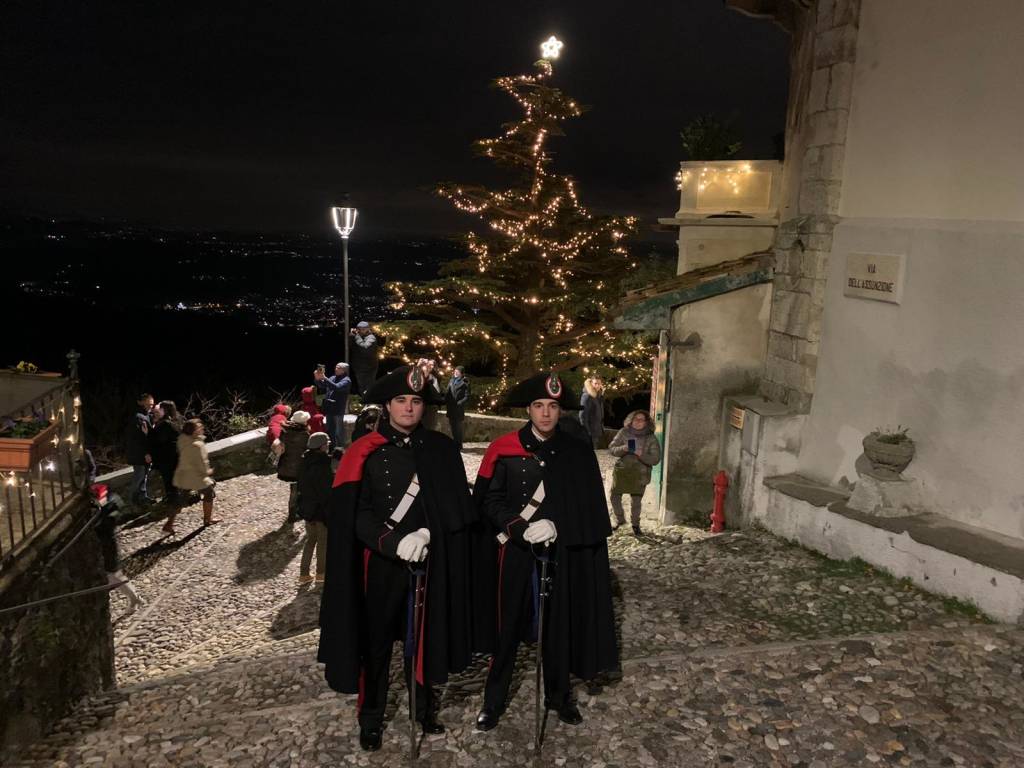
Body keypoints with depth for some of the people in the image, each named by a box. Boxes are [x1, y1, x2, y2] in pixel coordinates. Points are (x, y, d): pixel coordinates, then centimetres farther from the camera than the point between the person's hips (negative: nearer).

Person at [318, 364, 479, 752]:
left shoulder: (442, 449, 1)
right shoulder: (364, 452, -7)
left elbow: (458, 506, 0)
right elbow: (353, 514, -11)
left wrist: (427, 532, -15)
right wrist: (395, 541, -23)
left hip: (430, 562, 2)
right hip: (381, 564, -2)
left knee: (425, 635, 15)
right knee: (376, 641, 11)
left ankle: (425, 706, 37)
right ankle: (370, 717, 31)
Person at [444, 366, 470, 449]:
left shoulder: (464, 383, -4)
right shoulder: (451, 381, 11)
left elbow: (467, 396, -7)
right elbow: (447, 392, 11)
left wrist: (459, 403, -16)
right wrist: (446, 403, -1)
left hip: (459, 408, -5)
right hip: (450, 407, 5)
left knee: (458, 427, -3)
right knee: (452, 426, 12)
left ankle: (458, 445, 5)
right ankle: (454, 443, 22)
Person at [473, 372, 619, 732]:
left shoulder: (579, 453, 1)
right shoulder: (503, 449, -5)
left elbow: (589, 508, 2)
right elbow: (489, 500, -5)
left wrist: (556, 526, -12)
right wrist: (520, 528, -19)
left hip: (561, 552, 2)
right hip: (515, 551, -1)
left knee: (559, 624, 12)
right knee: (507, 625, 8)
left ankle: (558, 694, 32)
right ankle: (494, 699, 24)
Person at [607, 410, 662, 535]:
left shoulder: (651, 438, -5)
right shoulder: (623, 432, -2)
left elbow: (655, 459, -6)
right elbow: (611, 448, -1)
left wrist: (641, 454, -23)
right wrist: (623, 449, -20)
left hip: (639, 474, -2)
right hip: (621, 470, 2)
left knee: (635, 501, 2)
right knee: (615, 497, 7)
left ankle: (635, 523, 28)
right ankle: (620, 519, 33)